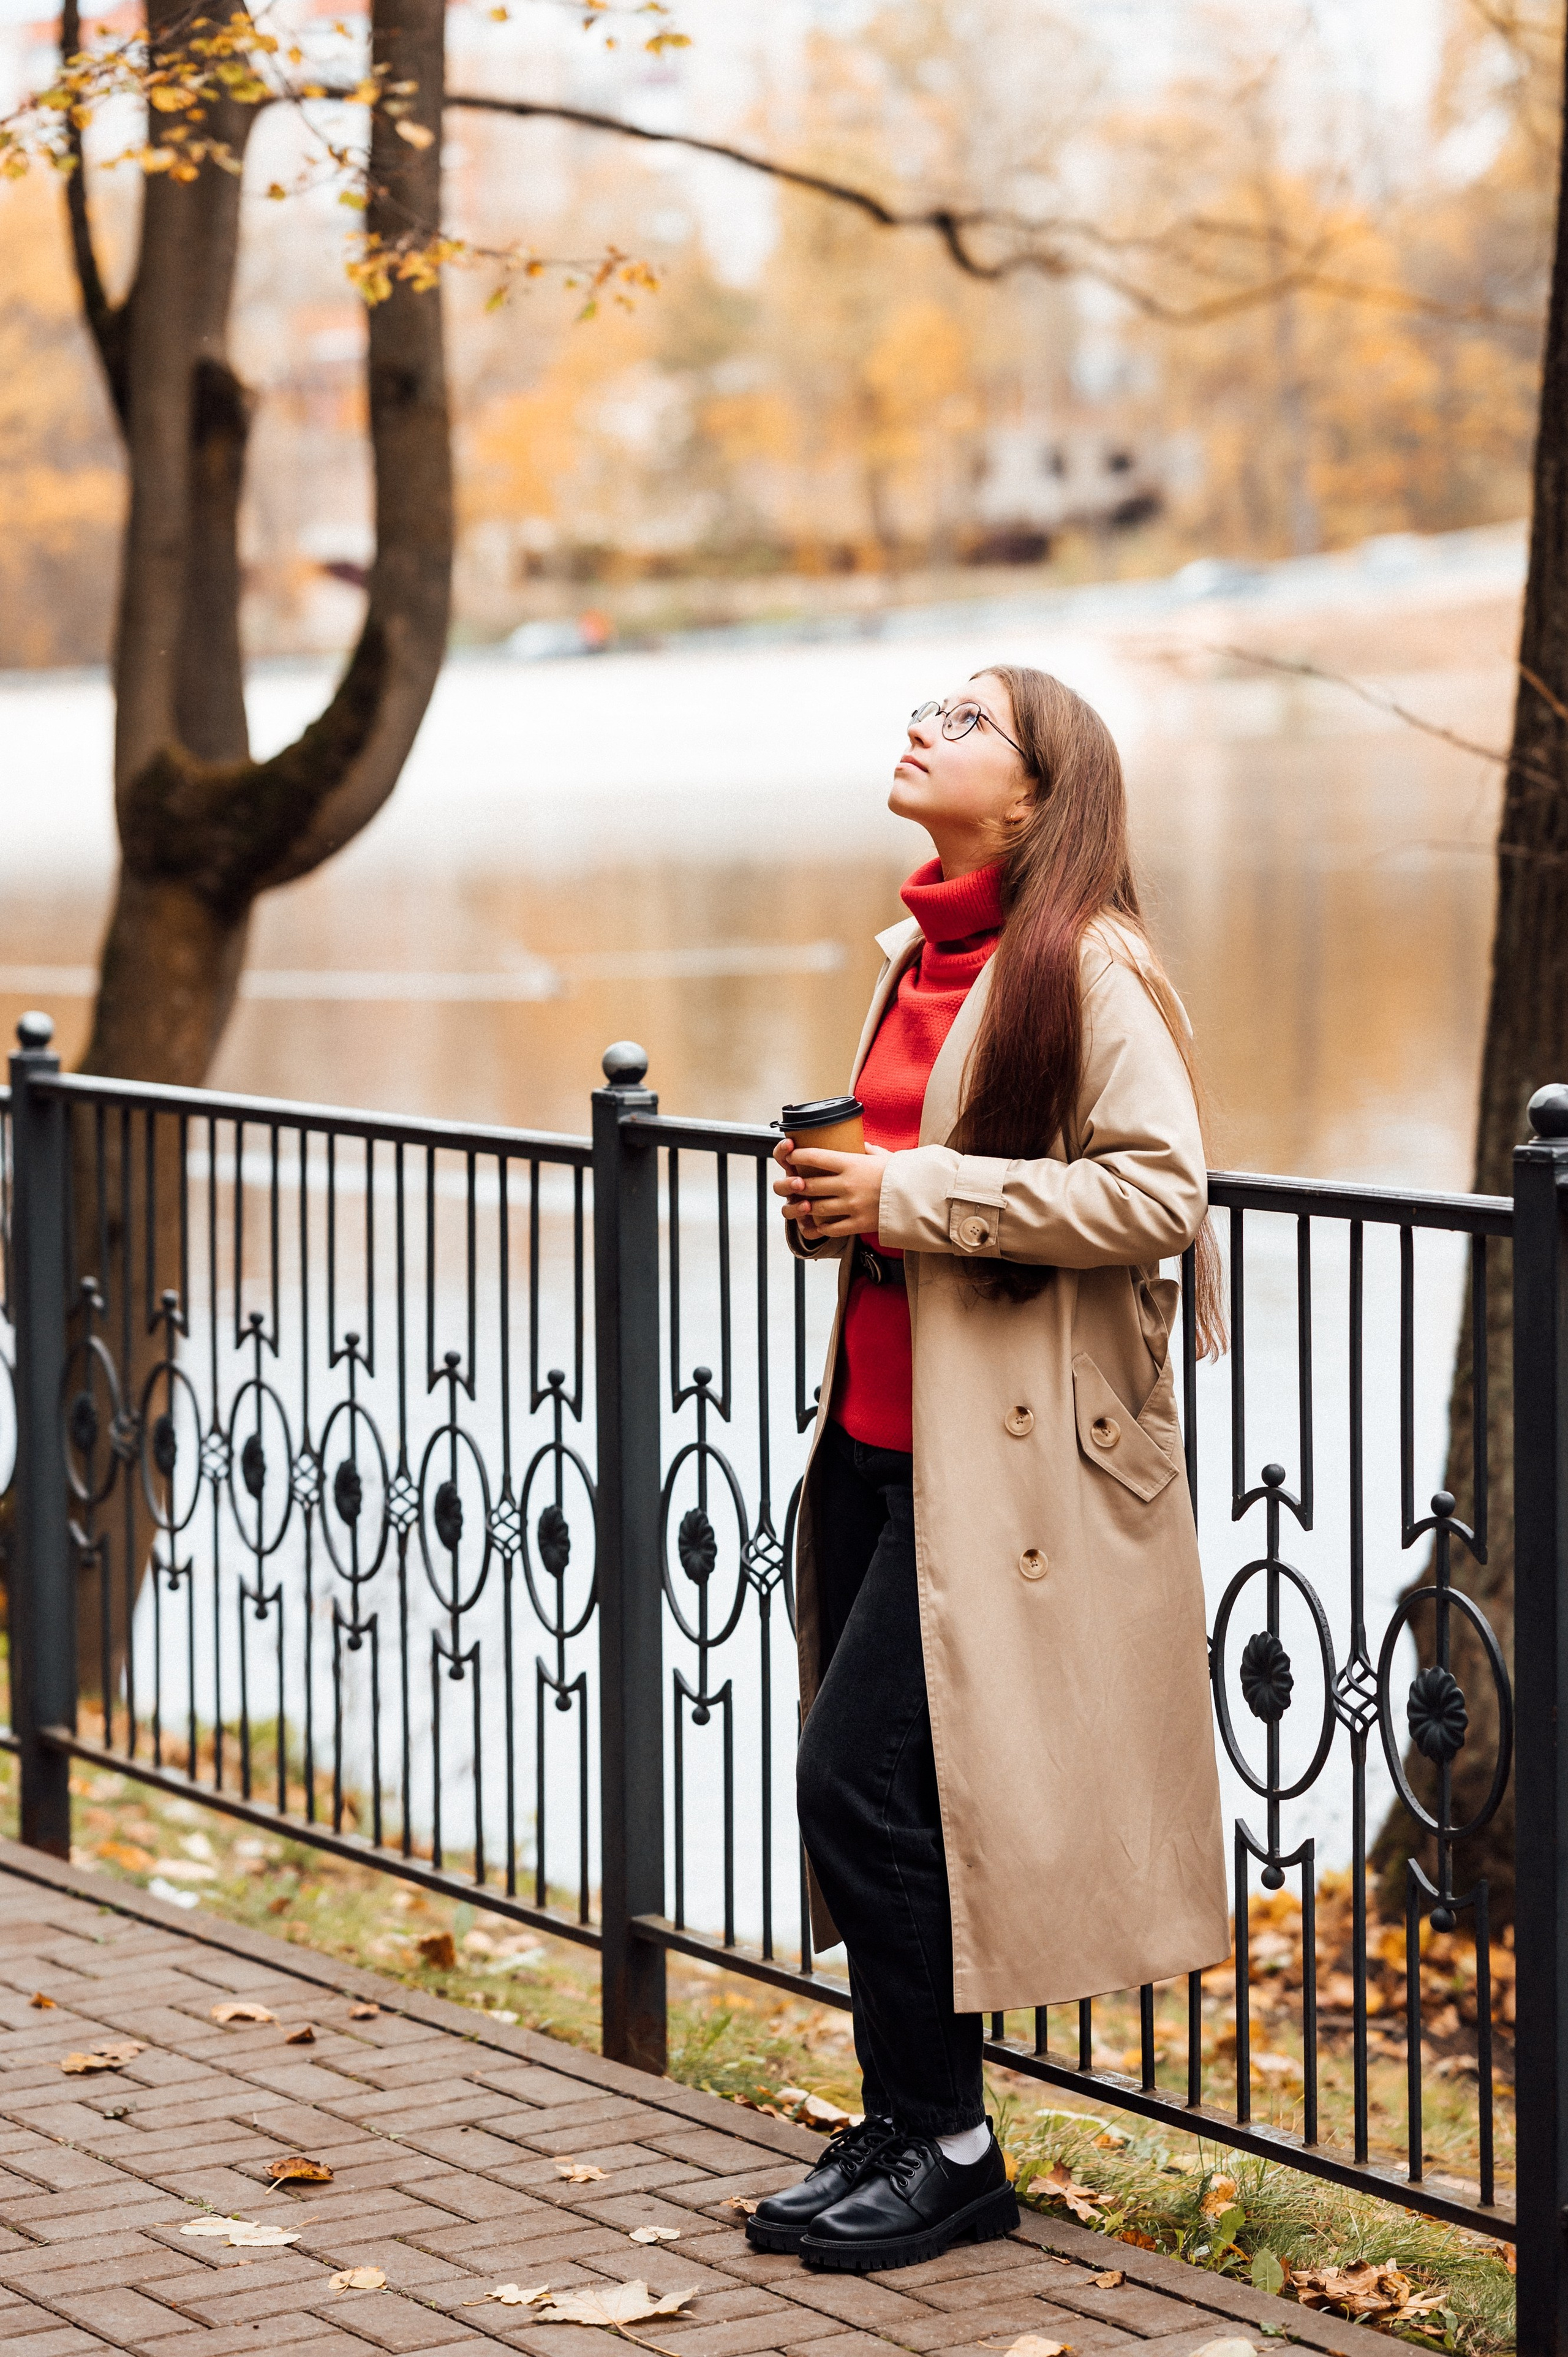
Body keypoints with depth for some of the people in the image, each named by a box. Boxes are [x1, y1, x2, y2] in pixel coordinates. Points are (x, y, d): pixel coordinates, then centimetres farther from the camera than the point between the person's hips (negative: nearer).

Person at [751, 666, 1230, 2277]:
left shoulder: (1086, 964, -12)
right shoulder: (915, 951, 14)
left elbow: (1160, 1194, -21)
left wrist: (910, 1197, -19)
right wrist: (834, 1195, 6)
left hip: (1003, 1456, -8)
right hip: (881, 1424, 8)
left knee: (863, 1780, -9)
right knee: (865, 1789, 9)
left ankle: (947, 2151, 6)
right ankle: (902, 2131, 23)